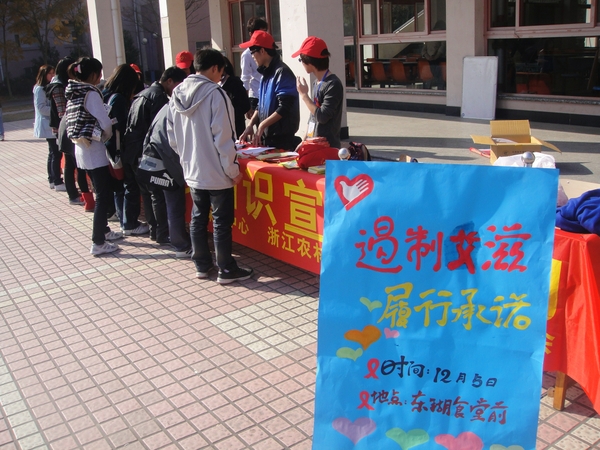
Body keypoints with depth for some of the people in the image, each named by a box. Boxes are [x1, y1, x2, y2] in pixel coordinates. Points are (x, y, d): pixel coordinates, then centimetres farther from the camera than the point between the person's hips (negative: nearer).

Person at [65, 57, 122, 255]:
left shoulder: (73, 93, 11)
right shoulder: (91, 93, -16)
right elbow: (105, 123, -20)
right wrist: (107, 137, 1)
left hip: (81, 148, 9)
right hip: (94, 149, -9)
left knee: (101, 192, 21)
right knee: (104, 195, -3)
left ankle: (103, 230, 33)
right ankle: (98, 243, -1)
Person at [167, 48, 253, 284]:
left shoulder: (177, 95, 4)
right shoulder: (215, 94, -17)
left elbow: (172, 137, 10)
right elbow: (223, 138, -19)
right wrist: (233, 170, -10)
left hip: (191, 171, 7)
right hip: (217, 173, -7)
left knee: (198, 218, 16)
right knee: (221, 222, 3)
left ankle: (202, 265, 26)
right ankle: (226, 270, 12)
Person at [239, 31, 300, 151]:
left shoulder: (282, 72, -13)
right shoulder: (266, 73, 13)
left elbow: (284, 108, -20)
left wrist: (262, 125, -18)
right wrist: (251, 124, 6)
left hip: (281, 140, -8)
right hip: (266, 137, 8)